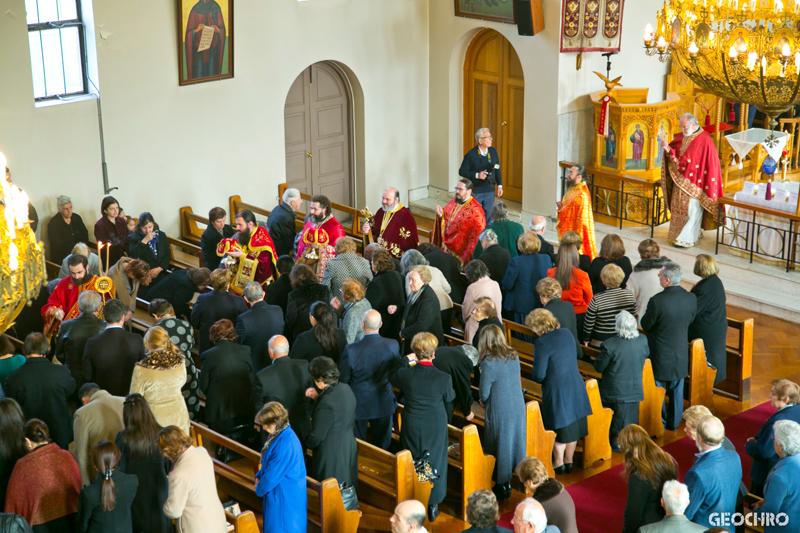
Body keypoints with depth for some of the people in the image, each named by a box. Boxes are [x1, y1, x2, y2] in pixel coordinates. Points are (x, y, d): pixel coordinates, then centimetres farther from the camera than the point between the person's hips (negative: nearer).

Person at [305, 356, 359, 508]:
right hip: (349, 449, 8)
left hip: (331, 454, -8)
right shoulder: (345, 389, -6)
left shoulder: (326, 403, -31)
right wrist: (318, 397, 6)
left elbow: (317, 436, -21)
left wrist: (307, 444, 0)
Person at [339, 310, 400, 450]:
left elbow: (343, 379, -13)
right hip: (384, 403, 2)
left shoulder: (351, 350, -25)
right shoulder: (393, 345, -18)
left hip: (358, 404, -2)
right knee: (383, 445, 20)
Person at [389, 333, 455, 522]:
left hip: (412, 427, 1)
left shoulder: (405, 374, -20)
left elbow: (392, 378, 4)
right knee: (434, 463, 17)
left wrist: (404, 360, 11)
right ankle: (433, 506, 29)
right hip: (436, 427, -1)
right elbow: (449, 397, -3)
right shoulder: (443, 378, -23)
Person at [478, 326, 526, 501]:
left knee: (499, 449, 8)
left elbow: (484, 392, -15)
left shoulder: (489, 362, -20)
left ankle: (501, 487, 20)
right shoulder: (514, 356, 0)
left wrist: (484, 401, 9)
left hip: (499, 411, -6)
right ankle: (508, 484, 30)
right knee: (513, 443, 17)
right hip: (518, 407, 6)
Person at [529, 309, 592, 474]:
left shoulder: (542, 343, -20)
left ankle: (559, 463, 23)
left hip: (556, 390, -6)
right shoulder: (566, 334, 1)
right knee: (573, 425, 17)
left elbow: (539, 375, -21)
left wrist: (537, 378, 4)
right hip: (576, 386, 6)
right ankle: (569, 461, 31)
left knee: (559, 427, 10)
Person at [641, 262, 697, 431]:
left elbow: (645, 325, -14)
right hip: (681, 352, 4)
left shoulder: (657, 301, -28)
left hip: (660, 355, -4)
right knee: (677, 388, 20)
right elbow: (690, 320, 3)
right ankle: (674, 422, 33)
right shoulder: (691, 298, -12)